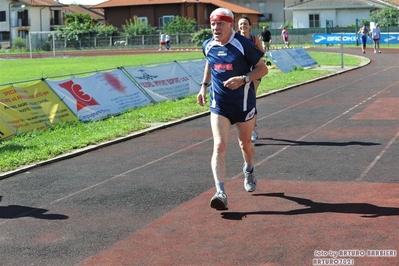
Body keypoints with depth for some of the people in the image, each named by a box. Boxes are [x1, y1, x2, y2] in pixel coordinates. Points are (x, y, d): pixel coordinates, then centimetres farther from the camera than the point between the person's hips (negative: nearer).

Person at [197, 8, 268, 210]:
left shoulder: (243, 44, -14)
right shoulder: (208, 46, 0)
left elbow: (262, 69, -9)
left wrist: (243, 79, -24)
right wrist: (204, 86, 13)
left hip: (244, 103, -2)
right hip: (219, 105, 2)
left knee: (245, 143, 17)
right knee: (219, 146, -14)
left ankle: (249, 171, 51)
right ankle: (220, 193, -20)